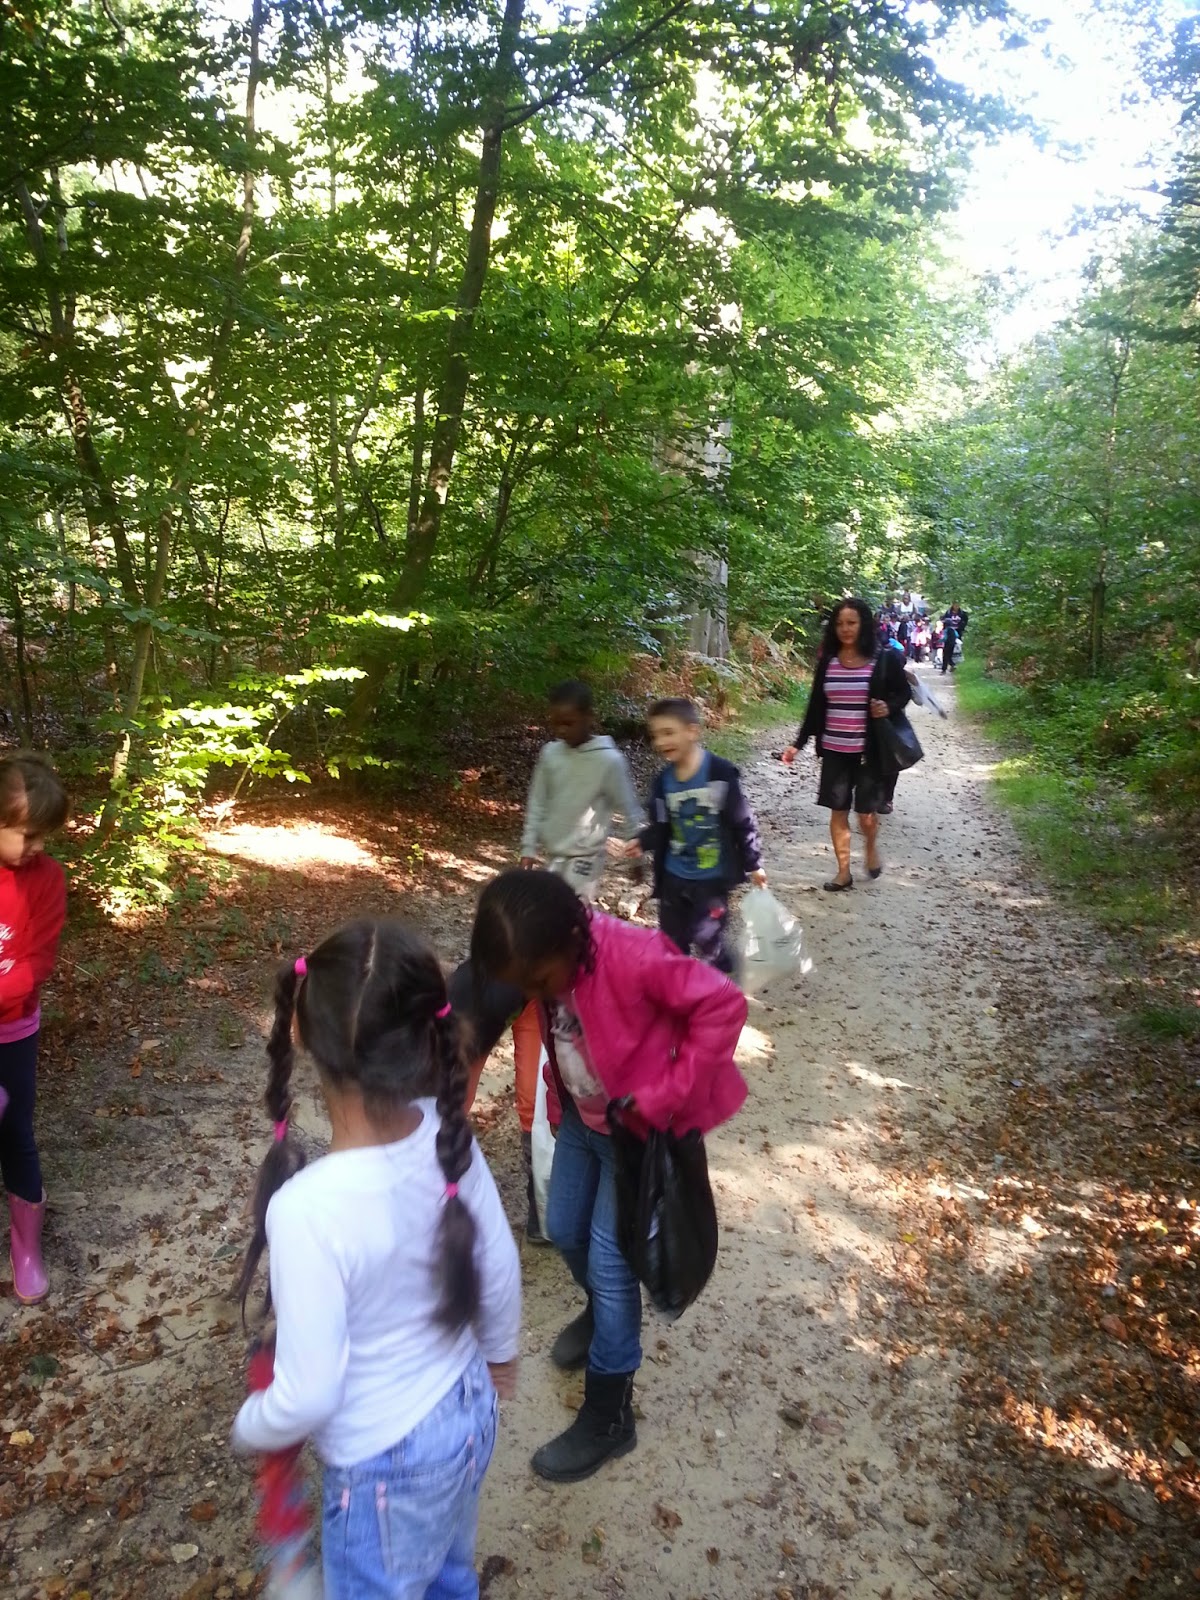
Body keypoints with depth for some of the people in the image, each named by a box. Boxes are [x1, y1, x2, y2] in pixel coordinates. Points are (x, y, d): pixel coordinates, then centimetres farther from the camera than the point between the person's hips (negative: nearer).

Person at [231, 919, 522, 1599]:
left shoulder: (308, 1207, -36)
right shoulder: (448, 1136, -20)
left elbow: (308, 1395, -25)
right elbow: (500, 1267, -4)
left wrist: (251, 1430, -2)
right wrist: (499, 1353, 16)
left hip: (389, 1465, -5)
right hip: (470, 1411, 5)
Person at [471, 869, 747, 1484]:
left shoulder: (633, 957, -36)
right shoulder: (549, 959, -14)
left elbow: (723, 1005, -32)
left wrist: (667, 1098, -29)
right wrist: (559, 1097, 1)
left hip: (641, 1128, -7)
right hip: (582, 1117, 7)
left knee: (610, 1262, 2)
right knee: (565, 1232, 21)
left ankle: (608, 1417, 22)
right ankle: (602, 1312, 53)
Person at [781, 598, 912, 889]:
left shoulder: (884, 660, -6)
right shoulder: (827, 661, 2)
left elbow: (904, 693, 6)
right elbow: (815, 706, 8)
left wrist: (889, 707, -16)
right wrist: (799, 743, 5)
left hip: (869, 750, -3)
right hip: (834, 750, 3)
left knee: (866, 811, 3)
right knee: (838, 810, 6)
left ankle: (871, 848, 35)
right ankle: (843, 871, 17)